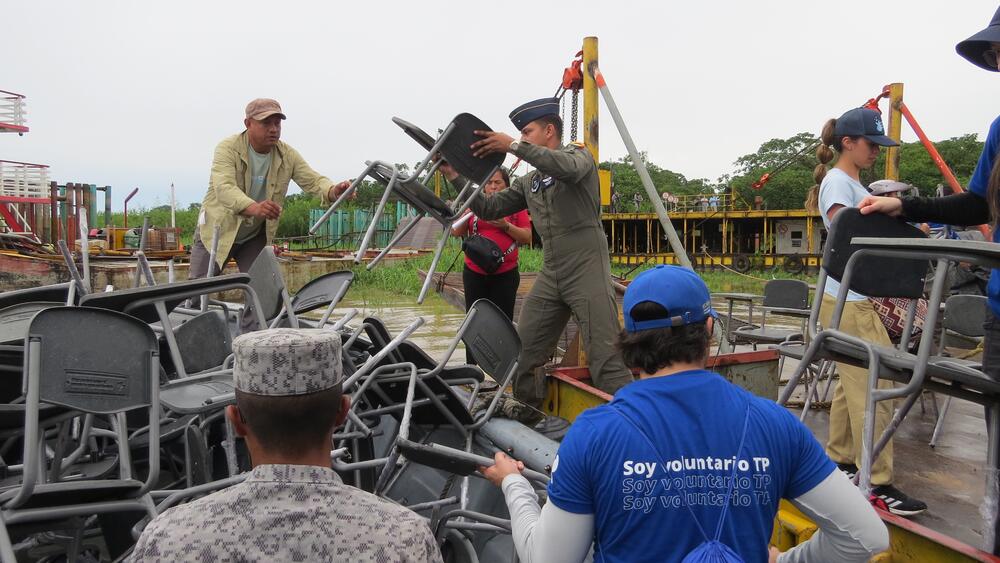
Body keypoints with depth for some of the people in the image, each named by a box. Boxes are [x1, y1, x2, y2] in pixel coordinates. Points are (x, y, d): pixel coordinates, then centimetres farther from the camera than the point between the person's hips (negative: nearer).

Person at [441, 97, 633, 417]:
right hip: (550, 276, 7)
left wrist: (514, 146, -30)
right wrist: (455, 177, 9)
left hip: (587, 271, -7)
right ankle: (524, 417, 21)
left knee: (605, 357, -10)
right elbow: (489, 209, 17)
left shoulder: (578, 156, 1)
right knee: (524, 352, 6)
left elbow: (568, 168, -25)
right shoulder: (529, 182, 19)